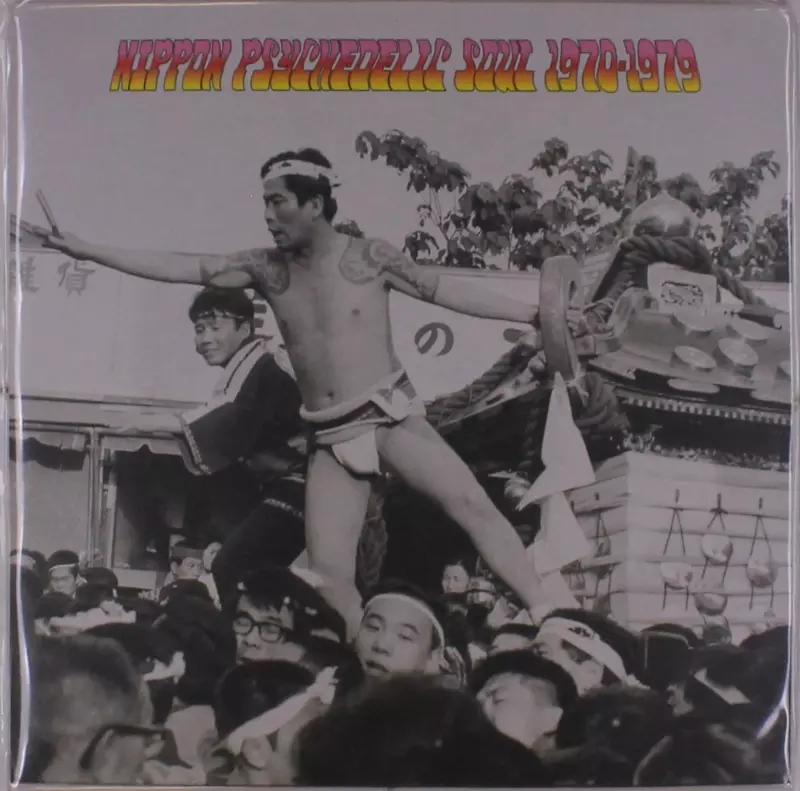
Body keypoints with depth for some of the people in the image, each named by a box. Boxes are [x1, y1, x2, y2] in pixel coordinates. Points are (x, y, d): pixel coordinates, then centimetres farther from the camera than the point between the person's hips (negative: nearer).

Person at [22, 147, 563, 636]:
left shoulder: (370, 257, -2)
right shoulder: (266, 268, 5)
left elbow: (449, 291, 2)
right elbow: (178, 267, 2)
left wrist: (533, 313, -1)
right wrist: (85, 250, -1)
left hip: (392, 417, -3)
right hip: (332, 441, 3)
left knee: (471, 504, -19)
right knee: (329, 569, -4)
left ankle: (547, 618, -13)